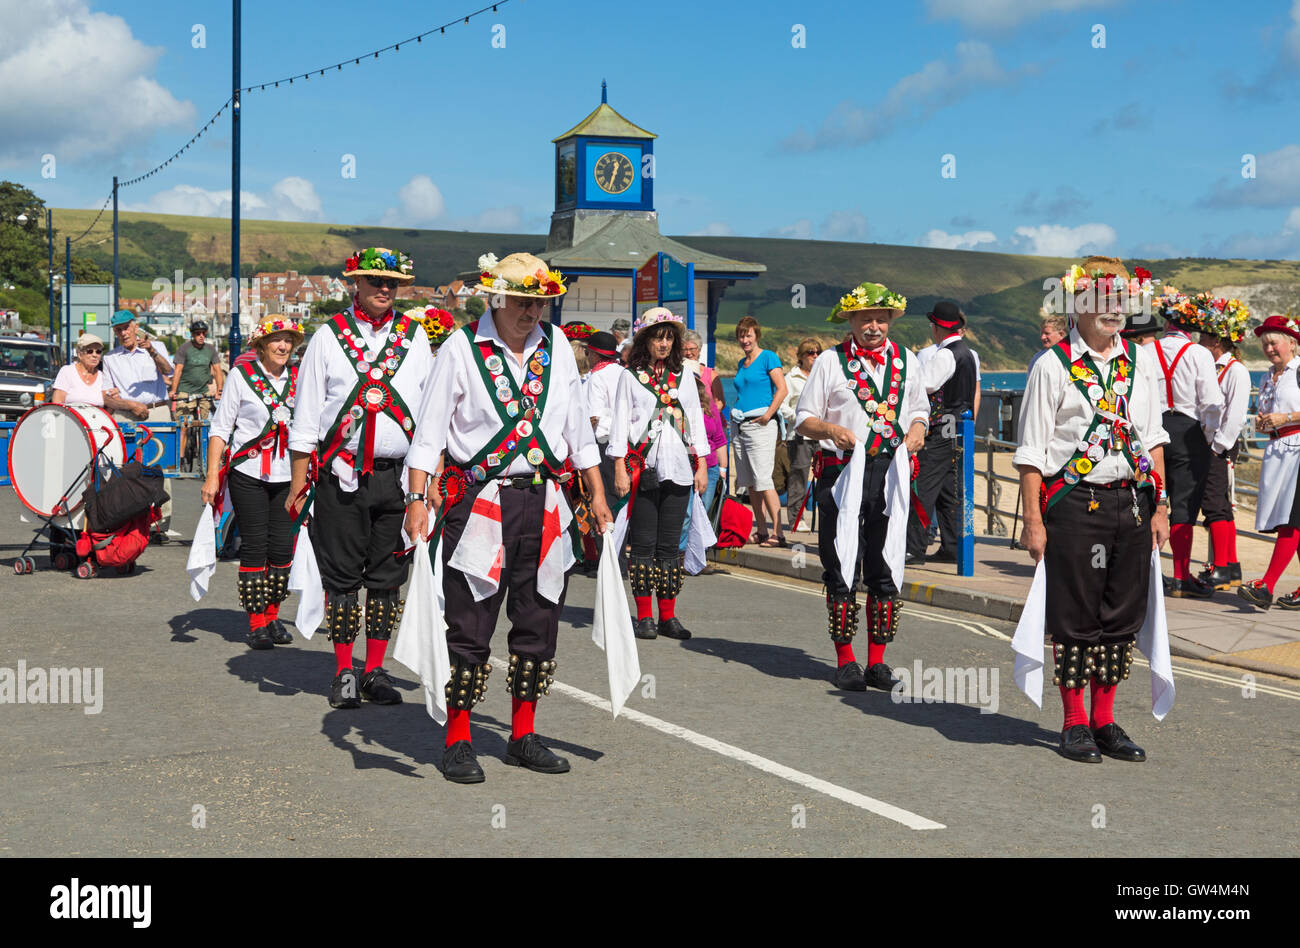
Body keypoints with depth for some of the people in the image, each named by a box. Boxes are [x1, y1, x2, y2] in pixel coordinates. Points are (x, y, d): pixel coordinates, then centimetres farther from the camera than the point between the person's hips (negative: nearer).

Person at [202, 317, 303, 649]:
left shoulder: (297, 379, 9)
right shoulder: (242, 375, -2)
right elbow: (220, 428, -1)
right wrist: (212, 476, -7)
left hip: (286, 475, 3)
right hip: (248, 473, -3)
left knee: (282, 546, 2)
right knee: (254, 546, -3)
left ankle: (272, 616, 19)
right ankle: (257, 624, 6)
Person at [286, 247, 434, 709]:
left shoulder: (415, 337, 10)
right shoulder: (329, 338, 4)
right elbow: (306, 416, 4)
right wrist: (299, 481, -1)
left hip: (399, 475, 2)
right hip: (341, 476, -2)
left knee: (388, 576, 7)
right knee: (342, 576, 3)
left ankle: (375, 671, 17)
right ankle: (343, 673, 13)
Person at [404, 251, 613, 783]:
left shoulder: (556, 346, 9)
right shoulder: (462, 348, -4)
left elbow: (577, 426, 17)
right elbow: (429, 430, -5)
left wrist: (597, 494, 17)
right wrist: (417, 499, -13)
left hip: (542, 500, 5)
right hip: (479, 500, -4)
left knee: (538, 620, 9)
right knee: (470, 624, -1)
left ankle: (523, 737, 21)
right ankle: (457, 742, 9)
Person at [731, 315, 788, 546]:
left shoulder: (768, 357, -4)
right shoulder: (741, 363, 18)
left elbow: (782, 389, -12)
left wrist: (768, 414, -18)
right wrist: (735, 413, 13)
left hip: (760, 425, -8)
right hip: (739, 425, 8)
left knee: (763, 480, -14)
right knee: (749, 483, 7)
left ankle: (778, 534, -14)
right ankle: (761, 532, 11)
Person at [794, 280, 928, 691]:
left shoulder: (906, 361, 14)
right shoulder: (830, 361, 5)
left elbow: (919, 410, 23)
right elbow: (803, 419, 5)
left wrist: (916, 430, 0)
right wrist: (832, 430, -15)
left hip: (891, 473, 2)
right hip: (842, 471, -2)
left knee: (886, 570, 3)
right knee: (841, 569, -1)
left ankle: (877, 661, 12)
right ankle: (845, 661, 10)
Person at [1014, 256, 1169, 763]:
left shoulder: (1141, 363, 11)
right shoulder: (1053, 366, -4)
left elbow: (1153, 439, 16)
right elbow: (1031, 452, -4)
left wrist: (1159, 506, 10)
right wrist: (1034, 521, -8)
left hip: (1133, 502, 4)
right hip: (1075, 502, -4)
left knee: (1122, 616, 8)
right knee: (1074, 617, 2)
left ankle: (1105, 721, 20)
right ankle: (1075, 723, 16)